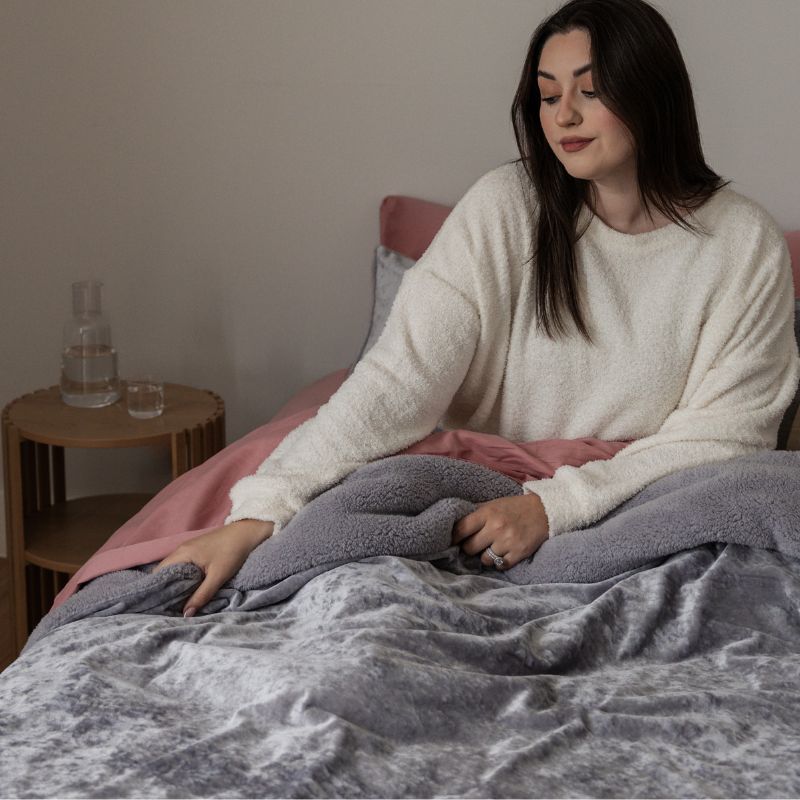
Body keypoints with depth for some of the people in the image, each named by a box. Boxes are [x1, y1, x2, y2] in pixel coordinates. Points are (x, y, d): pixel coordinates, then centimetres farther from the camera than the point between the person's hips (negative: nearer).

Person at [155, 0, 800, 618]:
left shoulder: (746, 245, -6)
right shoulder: (506, 208, -6)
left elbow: (721, 436, -8)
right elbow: (401, 375, -15)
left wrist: (553, 506, -23)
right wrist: (257, 514, -27)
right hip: (490, 496, 0)